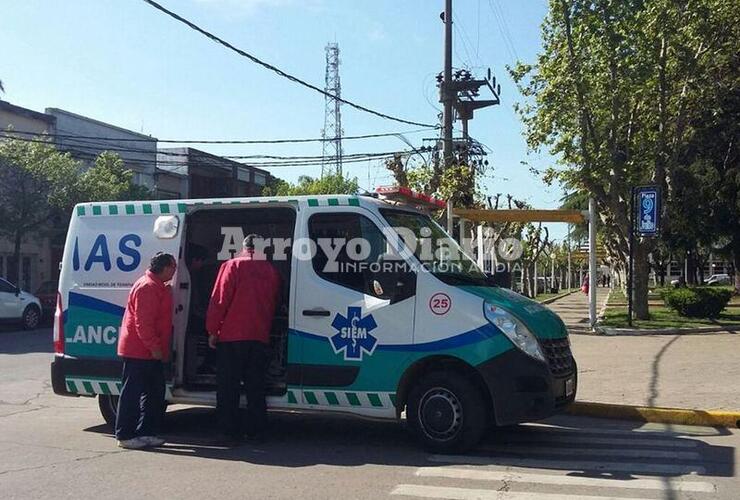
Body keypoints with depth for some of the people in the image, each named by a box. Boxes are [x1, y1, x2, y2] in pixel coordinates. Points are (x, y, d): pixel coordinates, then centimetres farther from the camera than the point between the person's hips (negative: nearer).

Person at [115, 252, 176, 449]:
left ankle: (146, 433, 19)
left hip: (149, 352, 10)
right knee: (132, 392, -3)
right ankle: (125, 436, 4)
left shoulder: (158, 287, 16)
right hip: (139, 351, -10)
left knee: (155, 393, 12)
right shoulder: (147, 287, -17)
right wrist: (154, 346, -21)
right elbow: (143, 322, -22)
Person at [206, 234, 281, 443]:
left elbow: (219, 300, -8)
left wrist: (212, 330, -3)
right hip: (260, 337, 4)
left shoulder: (233, 266, -4)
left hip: (231, 336, -4)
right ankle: (256, 431, 14)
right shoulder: (272, 271, 9)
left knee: (228, 386, 4)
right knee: (255, 386, 12)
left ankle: (230, 431, 6)